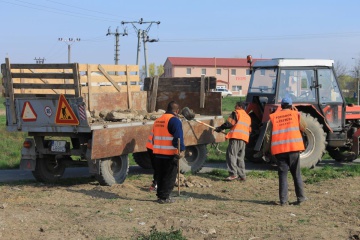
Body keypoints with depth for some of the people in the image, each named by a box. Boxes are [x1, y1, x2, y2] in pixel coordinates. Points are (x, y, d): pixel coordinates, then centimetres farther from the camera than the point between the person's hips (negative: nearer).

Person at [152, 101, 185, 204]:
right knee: (169, 176, 0)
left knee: (160, 175, 17)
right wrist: (181, 150, -22)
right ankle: (164, 197, -1)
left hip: (158, 153, 7)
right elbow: (178, 137, -21)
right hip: (170, 154, -7)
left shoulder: (157, 120, 13)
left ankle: (160, 195, 22)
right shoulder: (175, 120, -12)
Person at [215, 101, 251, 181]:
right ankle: (242, 175, 11)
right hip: (244, 138, 8)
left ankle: (233, 173, -22)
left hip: (236, 136, -8)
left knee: (231, 154, -10)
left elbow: (229, 123, -6)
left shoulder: (236, 113, 5)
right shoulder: (248, 117, 28)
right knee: (240, 157, 13)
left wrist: (220, 128, 5)